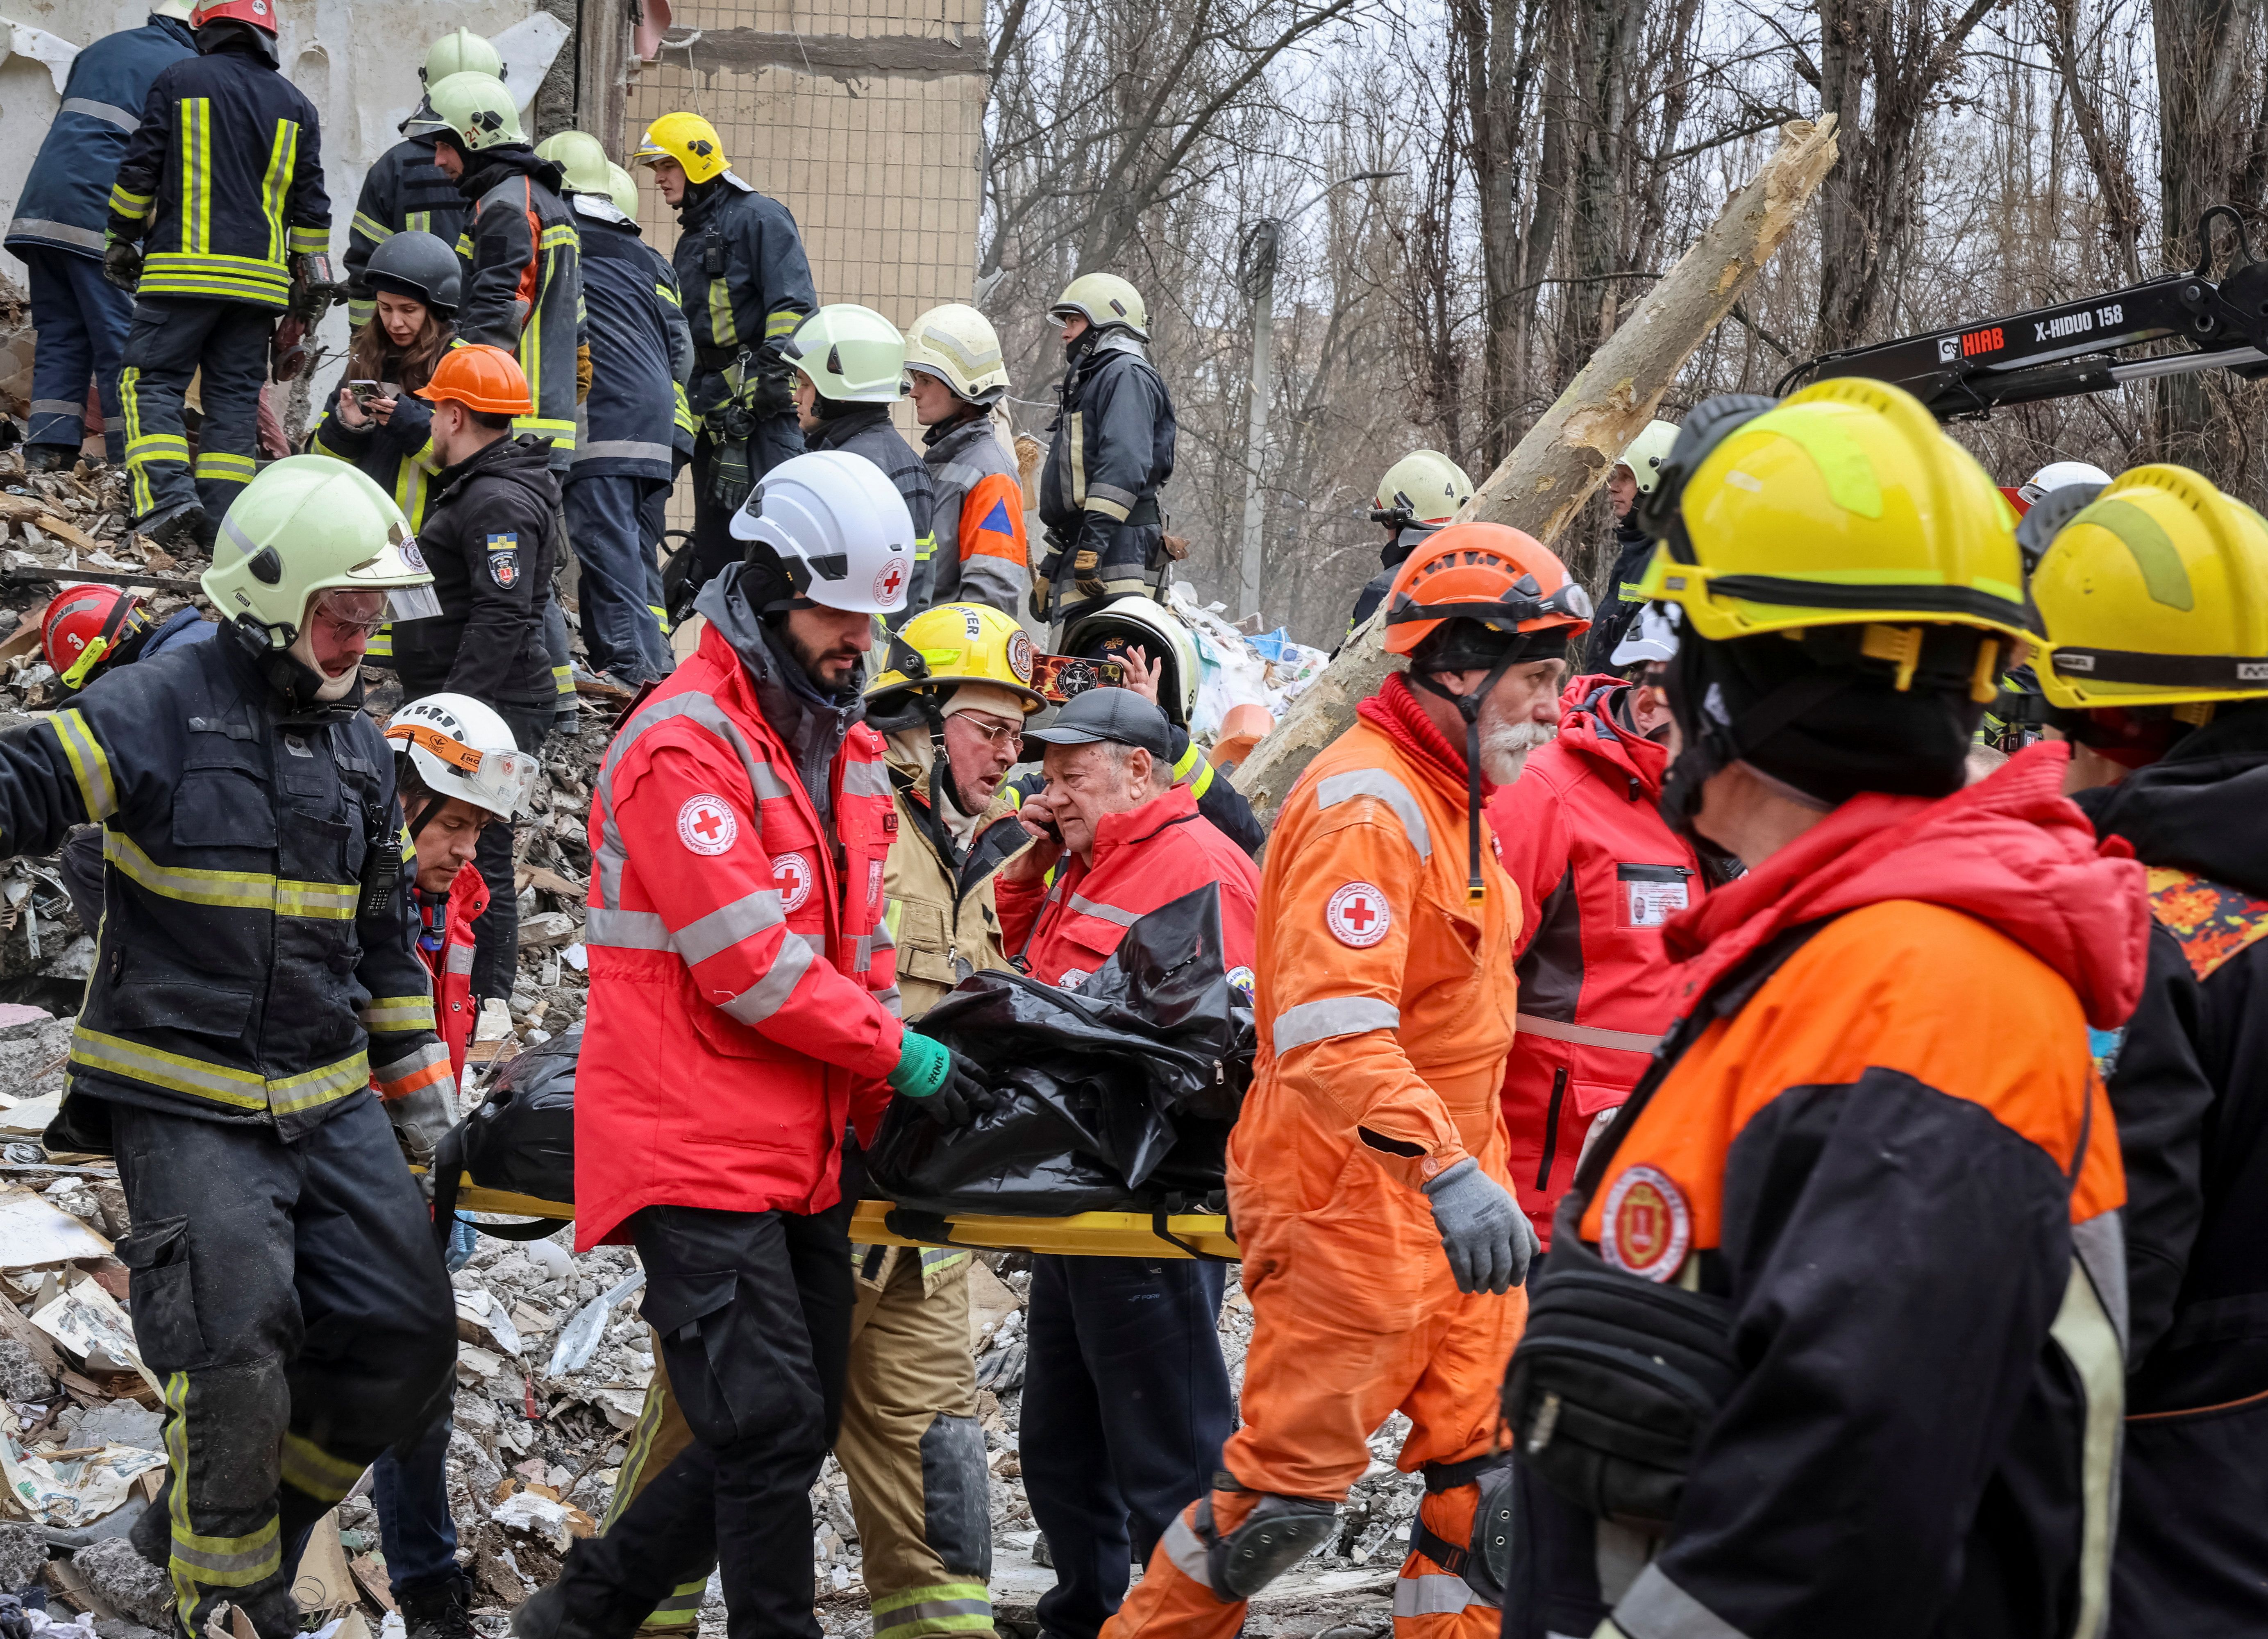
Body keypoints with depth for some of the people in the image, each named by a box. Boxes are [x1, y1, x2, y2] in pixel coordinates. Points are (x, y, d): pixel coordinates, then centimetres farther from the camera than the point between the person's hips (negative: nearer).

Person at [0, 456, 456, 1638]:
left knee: (404, 1344, 3)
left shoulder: (357, 746, 14)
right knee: (235, 1357, -15)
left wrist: (418, 1078, 22)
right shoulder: (158, 709, -8)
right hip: (185, 1106, -7)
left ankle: (226, 1522, 23)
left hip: (330, 1099, 7)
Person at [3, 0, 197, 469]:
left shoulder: (100, 50, 24)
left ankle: (46, 452, 1)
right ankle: (132, 459, -6)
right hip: (103, 214, -6)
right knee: (122, 340, -4)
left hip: (41, 208, 6)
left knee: (60, 334, 8)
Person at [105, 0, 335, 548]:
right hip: (259, 277, 4)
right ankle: (222, 519, 0)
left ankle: (167, 495, -19)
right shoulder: (295, 106, 12)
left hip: (182, 272, -3)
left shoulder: (178, 82, 2)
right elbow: (311, 204, 13)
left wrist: (123, 240, 13)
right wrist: (313, 280, 20)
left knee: (151, 380, 0)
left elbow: (139, 170, 1)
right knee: (235, 394, 6)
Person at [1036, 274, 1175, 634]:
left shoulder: (1127, 375, -2)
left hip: (1115, 549, -10)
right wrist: (1050, 571, 30)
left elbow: (1124, 466, -18)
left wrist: (1093, 544, -26)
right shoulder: (1088, 382, 31)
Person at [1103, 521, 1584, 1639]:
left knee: (1488, 1463, 8)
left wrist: (1474, 1166, 25)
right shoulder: (1366, 805, -19)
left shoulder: (1448, 797, 15)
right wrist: (1445, 1170, -41)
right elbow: (1331, 1030, -32)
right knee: (1293, 1483, -2)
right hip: (1351, 1201, -10)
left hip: (1449, 1190, 10)